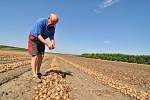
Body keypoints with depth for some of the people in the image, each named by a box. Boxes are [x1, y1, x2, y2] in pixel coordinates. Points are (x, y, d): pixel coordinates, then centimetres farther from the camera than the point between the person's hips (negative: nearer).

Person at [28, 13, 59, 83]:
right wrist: (47, 44, -38)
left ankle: (38, 73, 14)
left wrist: (52, 43, -30)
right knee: (35, 56, -15)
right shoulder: (40, 22, -29)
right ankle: (34, 75, -15)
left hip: (41, 41, 6)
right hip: (33, 39, -6)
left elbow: (52, 37, -8)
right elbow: (39, 36, -31)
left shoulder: (53, 27, -10)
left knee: (40, 57, 3)